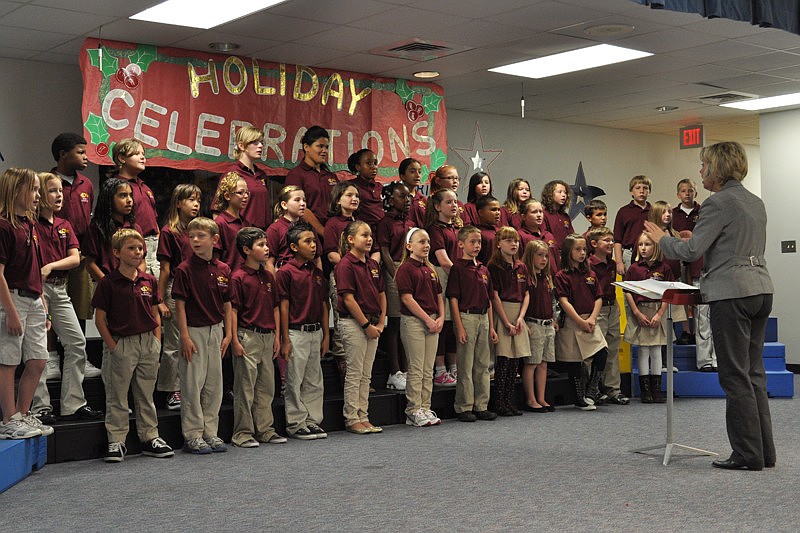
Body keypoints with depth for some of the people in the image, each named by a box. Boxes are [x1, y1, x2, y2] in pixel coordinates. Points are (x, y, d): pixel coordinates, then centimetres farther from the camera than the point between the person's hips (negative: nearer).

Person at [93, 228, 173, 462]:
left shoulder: (149, 281, 7)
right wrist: (112, 346, -10)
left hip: (148, 342, 4)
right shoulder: (108, 283, -6)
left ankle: (150, 437, 21)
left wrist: (157, 343, 5)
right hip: (121, 344, -4)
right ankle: (116, 441, 11)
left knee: (146, 395, 13)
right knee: (117, 396, 3)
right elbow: (100, 318, -5)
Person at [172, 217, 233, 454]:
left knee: (214, 384, 10)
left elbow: (226, 305, 10)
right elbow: (180, 305, -10)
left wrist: (228, 334, 6)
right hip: (194, 331, -5)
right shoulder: (185, 269, -9)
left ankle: (210, 433, 20)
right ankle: (193, 435, 8)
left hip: (216, 330, 5)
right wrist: (185, 337, -14)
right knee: (192, 384, -1)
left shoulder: (223, 270, 5)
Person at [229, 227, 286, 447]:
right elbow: (232, 311, -11)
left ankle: (265, 429, 21)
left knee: (267, 386, 12)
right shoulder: (238, 277, -9)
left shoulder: (268, 276, 12)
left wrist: (277, 336, 11)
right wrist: (235, 340, -14)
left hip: (267, 336, 7)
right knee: (245, 387, -1)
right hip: (248, 336, -7)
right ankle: (243, 433, 7)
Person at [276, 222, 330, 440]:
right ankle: (295, 423, 10)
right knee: (295, 381, 1)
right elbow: (283, 307, -9)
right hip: (296, 333, -6)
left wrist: (326, 336, 11)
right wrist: (285, 340, -11)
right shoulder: (286, 272, -8)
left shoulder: (318, 273, 11)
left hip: (315, 332, 6)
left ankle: (313, 420, 20)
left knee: (314, 381, 11)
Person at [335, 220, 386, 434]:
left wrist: (380, 322, 5)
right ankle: (351, 419, 7)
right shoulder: (345, 265, -11)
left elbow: (381, 294, 16)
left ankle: (363, 417, 18)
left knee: (366, 374, 11)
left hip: (372, 324, 8)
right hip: (353, 323, -8)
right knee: (354, 374, -1)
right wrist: (366, 324, -14)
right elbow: (348, 298, -16)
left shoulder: (373, 264, 13)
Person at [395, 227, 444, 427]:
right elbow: (407, 298, -13)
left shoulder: (430, 269, 15)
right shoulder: (405, 268, -8)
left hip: (432, 322, 7)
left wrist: (440, 317, 2)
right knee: (416, 369, -3)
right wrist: (427, 319, -14)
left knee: (428, 369, 9)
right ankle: (413, 411, 4)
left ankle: (425, 408, 15)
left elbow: (439, 295, 17)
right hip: (413, 321, -7)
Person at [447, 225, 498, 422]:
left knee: (482, 365, 11)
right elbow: (453, 299, -11)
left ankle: (481, 406, 19)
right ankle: (464, 408, 6)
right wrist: (459, 327, -16)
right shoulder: (458, 268, -7)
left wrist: (491, 327, 13)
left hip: (483, 318, 7)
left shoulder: (483, 270, 14)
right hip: (466, 317, -7)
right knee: (466, 366, -1)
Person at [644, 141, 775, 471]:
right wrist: (700, 240, 30)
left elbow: (691, 251, -14)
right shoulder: (755, 202, 16)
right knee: (754, 373, 13)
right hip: (761, 289, 9)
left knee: (736, 376, -2)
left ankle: (748, 455, 2)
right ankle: (764, 452, 17)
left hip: (731, 293, -9)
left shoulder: (718, 203, -11)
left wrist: (661, 238, 4)